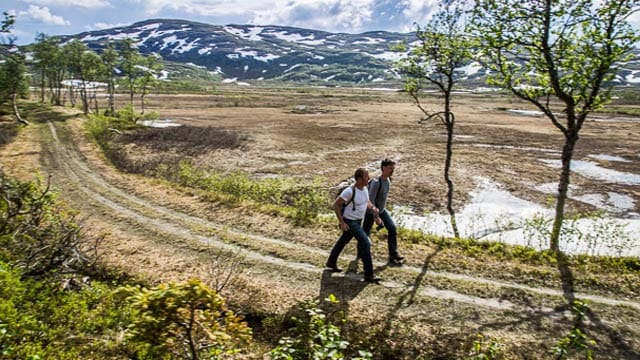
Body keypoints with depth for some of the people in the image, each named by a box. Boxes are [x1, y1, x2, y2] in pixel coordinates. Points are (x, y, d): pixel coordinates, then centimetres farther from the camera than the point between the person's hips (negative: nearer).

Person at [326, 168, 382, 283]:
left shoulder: (364, 188, -3)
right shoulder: (350, 191, -28)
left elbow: (367, 202, 13)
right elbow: (336, 205, -21)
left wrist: (373, 208, -11)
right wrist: (341, 222, -23)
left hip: (358, 220, 9)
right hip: (349, 222, -9)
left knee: (343, 241, 24)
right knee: (365, 243, -16)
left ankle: (331, 262, 45)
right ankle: (369, 275, -8)